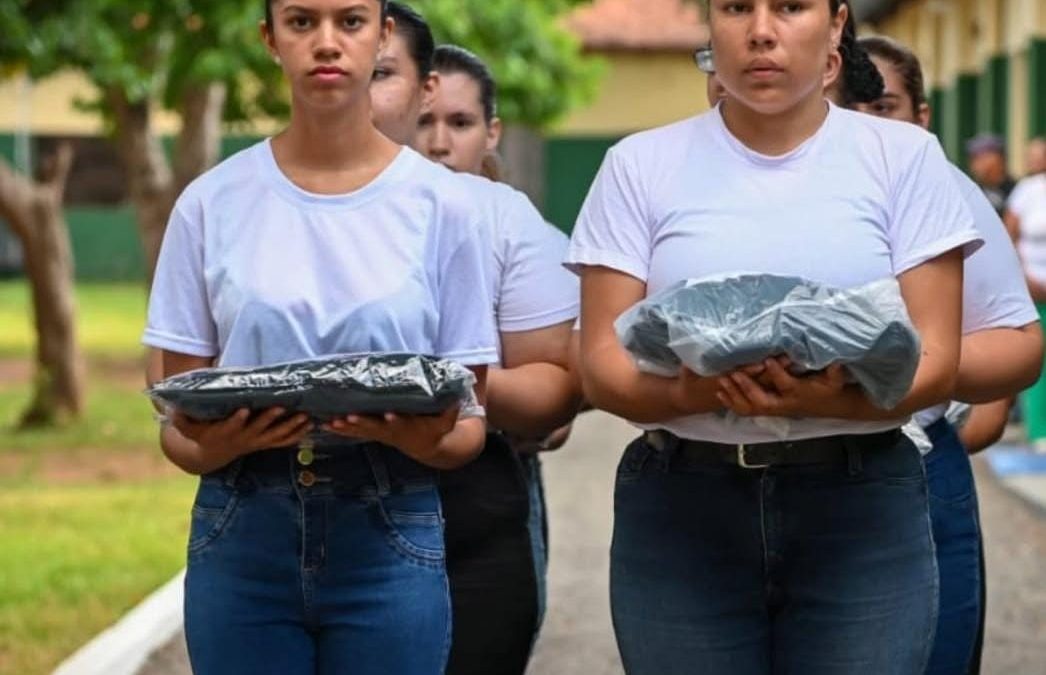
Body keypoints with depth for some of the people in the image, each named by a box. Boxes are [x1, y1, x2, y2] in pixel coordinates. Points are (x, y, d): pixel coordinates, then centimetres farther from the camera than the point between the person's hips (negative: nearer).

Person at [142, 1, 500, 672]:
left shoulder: (442, 204, 1)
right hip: (241, 538, 1)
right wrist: (213, 445, -18)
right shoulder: (212, 203, 3)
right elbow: (179, 426, 4)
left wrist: (427, 440, -19)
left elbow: (470, 425, 3)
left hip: (392, 540, 0)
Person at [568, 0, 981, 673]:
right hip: (679, 508, 1)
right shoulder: (641, 166, 5)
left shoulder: (905, 157, 4)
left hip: (863, 510, 0)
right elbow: (603, 363, 1)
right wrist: (687, 391, -21)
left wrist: (834, 400, -22)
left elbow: (935, 359, -1)